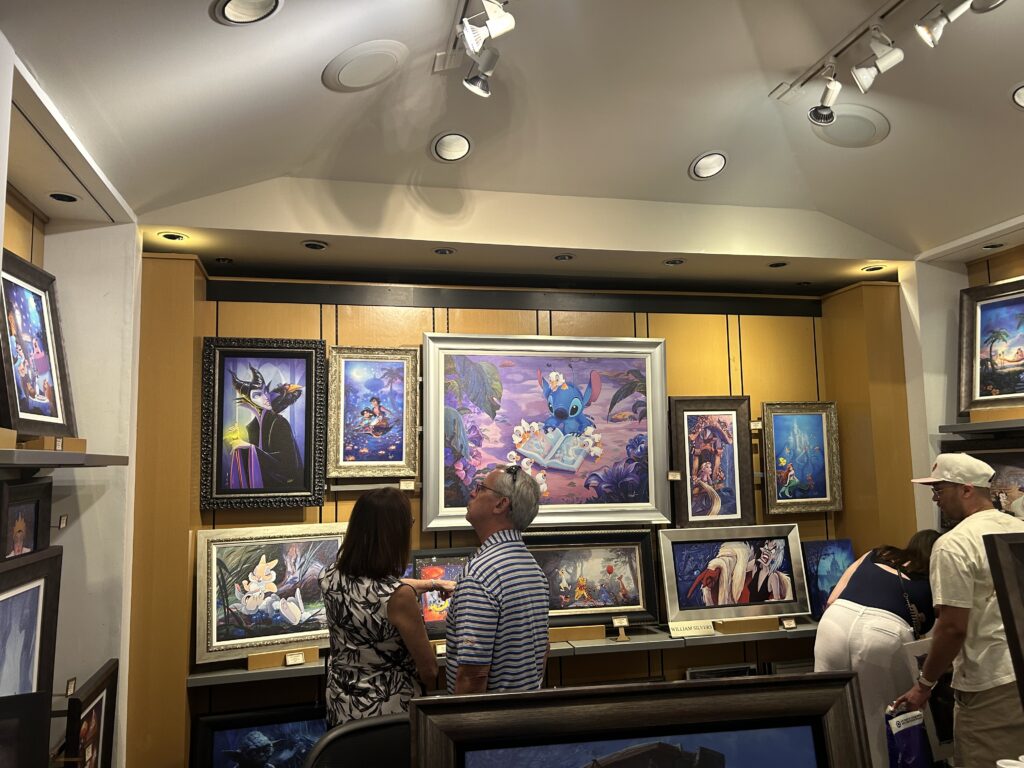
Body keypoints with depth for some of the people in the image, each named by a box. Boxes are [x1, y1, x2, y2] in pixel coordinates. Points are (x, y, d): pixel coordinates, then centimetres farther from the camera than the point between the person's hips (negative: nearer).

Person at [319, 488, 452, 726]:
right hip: (389, 712, -5)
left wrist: (435, 583, 23)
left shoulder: (330, 579, -10)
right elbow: (429, 670, -18)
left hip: (340, 708, 6)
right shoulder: (399, 597, -30)